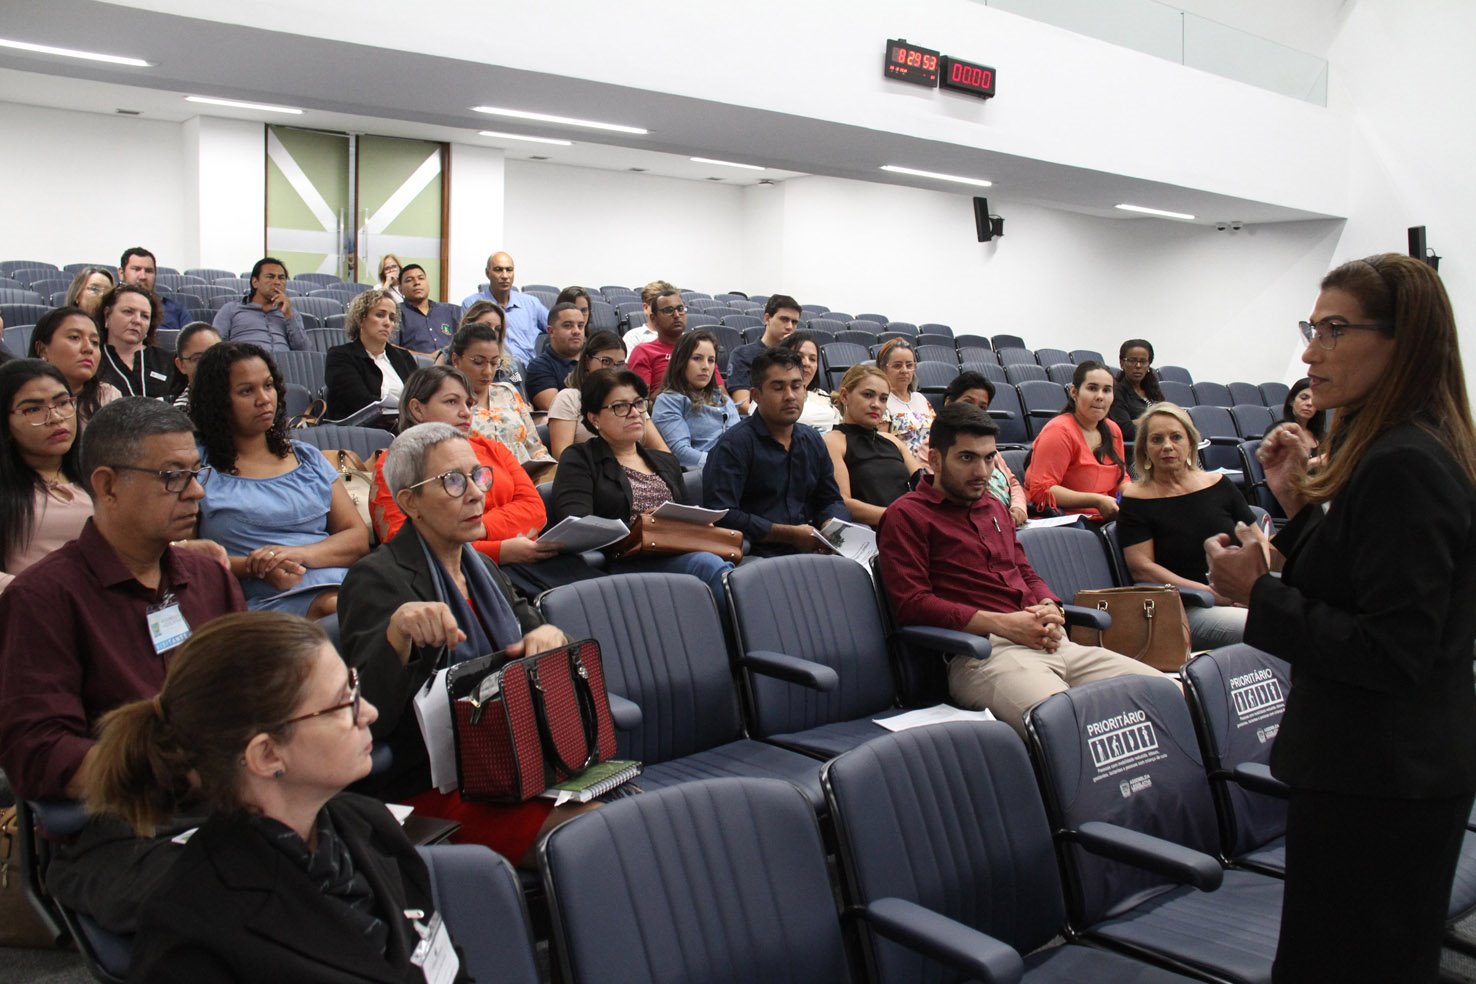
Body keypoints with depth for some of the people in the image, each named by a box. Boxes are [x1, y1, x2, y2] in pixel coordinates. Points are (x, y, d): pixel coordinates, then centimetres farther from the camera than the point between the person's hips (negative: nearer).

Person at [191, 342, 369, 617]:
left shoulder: (307, 458, 22)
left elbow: (358, 538, 13)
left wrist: (300, 553, -8)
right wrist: (255, 567, -14)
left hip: (343, 583, 4)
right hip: (266, 599, -4)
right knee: (332, 607, -37)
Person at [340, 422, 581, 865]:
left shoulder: (482, 567, 15)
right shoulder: (377, 578, -10)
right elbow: (369, 714, -20)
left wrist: (548, 635, -6)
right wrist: (397, 630, -38)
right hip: (429, 790, -7)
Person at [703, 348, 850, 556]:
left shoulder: (813, 440, 19)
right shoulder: (733, 445, -6)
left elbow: (832, 500, 26)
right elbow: (722, 515, -16)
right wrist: (789, 534, -14)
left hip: (808, 553, 7)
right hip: (757, 557, -7)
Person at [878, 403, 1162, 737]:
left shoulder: (994, 508, 28)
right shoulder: (906, 516, 4)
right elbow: (911, 603, -7)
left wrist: (1049, 609, 7)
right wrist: (1002, 624, -12)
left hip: (1048, 643, 8)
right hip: (982, 653, -8)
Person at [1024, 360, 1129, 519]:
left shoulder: (1112, 431, 14)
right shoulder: (1059, 431, -13)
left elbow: (1121, 478, 27)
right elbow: (1041, 491, -19)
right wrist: (1096, 501, -22)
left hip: (1103, 519, 9)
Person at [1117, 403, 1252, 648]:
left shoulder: (1220, 486, 16)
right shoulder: (1136, 502, 3)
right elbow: (1141, 568, -7)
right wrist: (1213, 593, -14)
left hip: (1241, 598, 5)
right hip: (1185, 609, -5)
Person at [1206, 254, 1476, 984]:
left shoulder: (1401, 466, -22)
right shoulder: (1397, 450, 10)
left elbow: (1390, 654, -24)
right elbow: (1348, 588, 13)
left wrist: (1260, 595, -20)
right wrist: (1299, 504, 4)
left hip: (1375, 782, -11)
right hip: (1407, 767, 11)